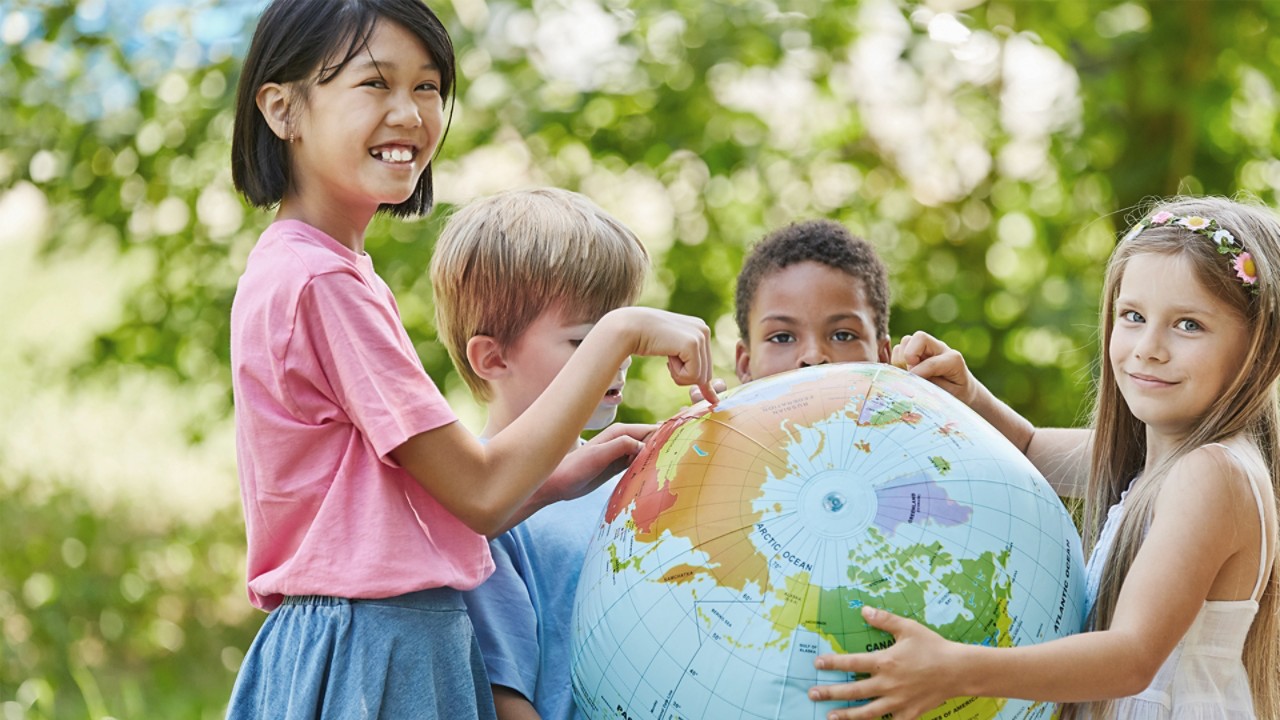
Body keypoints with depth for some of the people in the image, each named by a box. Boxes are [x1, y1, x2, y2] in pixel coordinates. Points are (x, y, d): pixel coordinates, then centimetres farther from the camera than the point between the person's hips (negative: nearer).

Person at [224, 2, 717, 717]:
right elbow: (479, 492, -16)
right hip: (373, 660, -9)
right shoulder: (323, 282, -17)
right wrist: (619, 333, -14)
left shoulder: (292, 268, 13)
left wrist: (570, 475, 6)